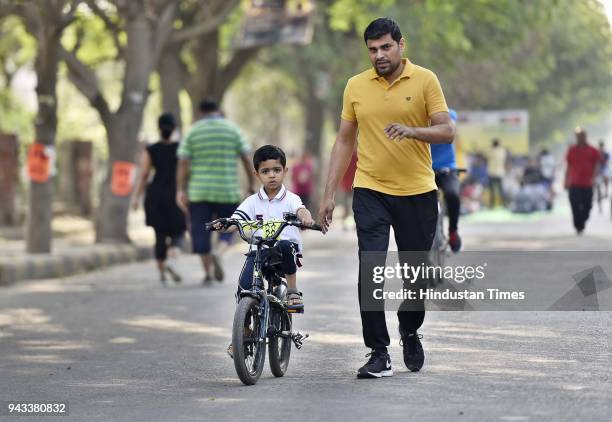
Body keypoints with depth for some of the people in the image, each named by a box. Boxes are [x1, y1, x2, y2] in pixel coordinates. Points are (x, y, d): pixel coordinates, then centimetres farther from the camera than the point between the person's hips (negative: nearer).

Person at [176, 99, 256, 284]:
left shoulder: (192, 132, 4)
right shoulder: (232, 128, 4)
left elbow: (183, 163, -4)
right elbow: (246, 158, -1)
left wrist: (181, 190, -3)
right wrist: (252, 183, 6)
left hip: (199, 192, 0)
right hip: (228, 192, 0)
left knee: (201, 233, 8)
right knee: (226, 230, 11)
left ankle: (207, 273, 6)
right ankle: (218, 254, -18)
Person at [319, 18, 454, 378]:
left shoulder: (425, 80, -2)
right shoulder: (356, 86, 5)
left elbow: (447, 131, -6)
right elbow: (345, 142, 11)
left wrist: (412, 130, -26)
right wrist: (330, 194, 7)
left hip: (418, 193, -1)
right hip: (371, 192, 1)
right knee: (369, 272, -12)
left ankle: (410, 332, 38)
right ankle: (379, 353, -6)